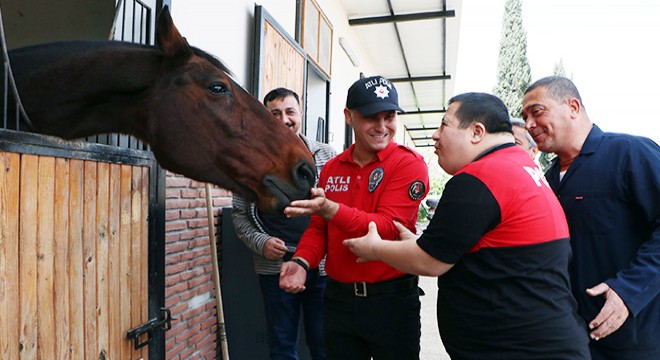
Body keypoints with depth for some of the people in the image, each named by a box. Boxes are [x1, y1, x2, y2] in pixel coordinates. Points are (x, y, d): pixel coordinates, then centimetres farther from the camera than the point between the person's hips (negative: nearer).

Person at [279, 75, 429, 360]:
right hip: (338, 297, 5)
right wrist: (302, 261, -10)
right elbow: (318, 228, 9)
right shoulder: (331, 168, 4)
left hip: (392, 297, -4)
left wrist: (330, 210, -36)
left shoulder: (409, 163, -11)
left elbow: (389, 227, -22)